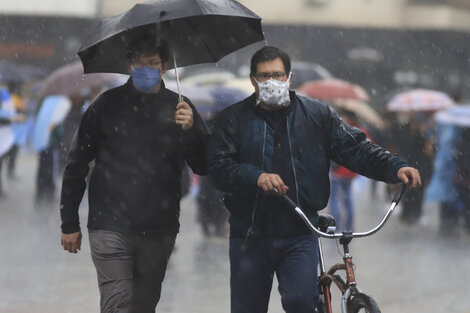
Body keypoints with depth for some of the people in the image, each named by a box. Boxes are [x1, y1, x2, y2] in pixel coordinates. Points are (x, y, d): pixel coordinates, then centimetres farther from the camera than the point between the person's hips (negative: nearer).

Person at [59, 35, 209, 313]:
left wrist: (191, 130, -14)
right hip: (111, 227, -3)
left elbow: (204, 167, 5)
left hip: (159, 232, 3)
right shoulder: (108, 105, 3)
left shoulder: (179, 108, 7)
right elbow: (76, 167, 7)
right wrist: (70, 223, 6)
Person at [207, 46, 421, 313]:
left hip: (300, 234, 0)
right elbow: (220, 166, -9)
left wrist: (396, 168, -12)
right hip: (251, 237, 1)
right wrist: (256, 177, -28)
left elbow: (355, 148, 4)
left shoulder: (317, 115, 9)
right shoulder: (234, 119, 4)